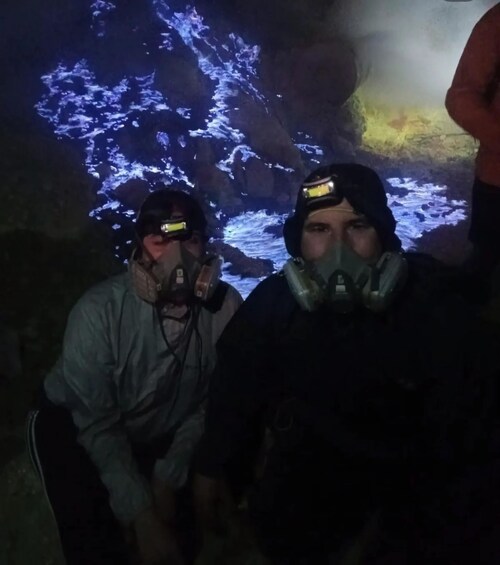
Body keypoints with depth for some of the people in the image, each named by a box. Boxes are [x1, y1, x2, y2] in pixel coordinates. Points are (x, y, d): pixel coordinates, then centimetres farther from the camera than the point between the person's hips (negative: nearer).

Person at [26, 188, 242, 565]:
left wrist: (168, 479, -12)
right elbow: (98, 423, -25)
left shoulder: (226, 307, -22)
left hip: (163, 438, 3)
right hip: (74, 426, -3)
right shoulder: (99, 312, -29)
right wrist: (143, 516, -26)